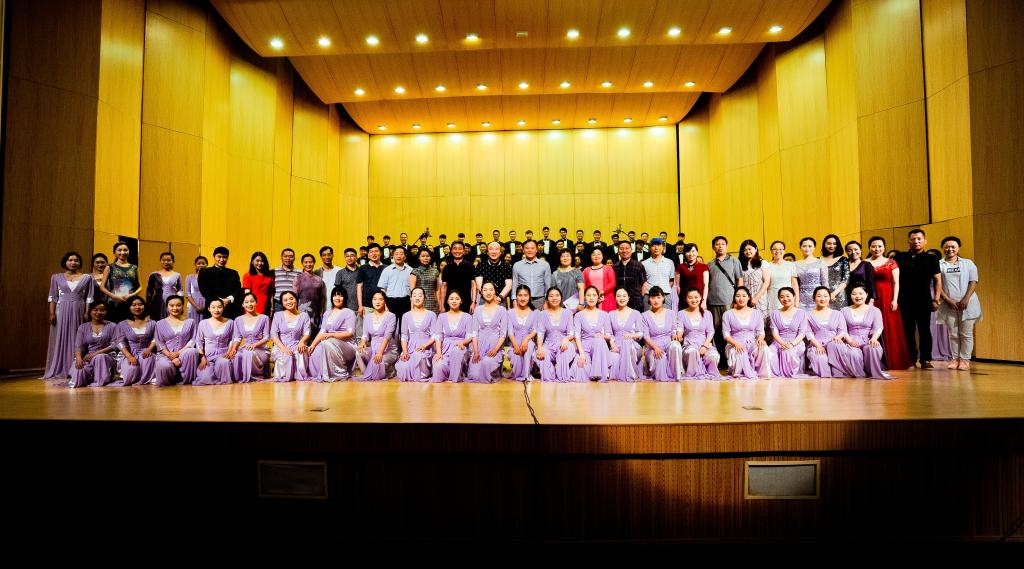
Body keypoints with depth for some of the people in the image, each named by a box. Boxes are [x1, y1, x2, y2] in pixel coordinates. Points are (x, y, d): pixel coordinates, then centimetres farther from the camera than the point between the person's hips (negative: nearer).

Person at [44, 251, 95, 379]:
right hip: (62, 311, 1)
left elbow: (89, 298, 3)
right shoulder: (56, 277, 8)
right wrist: (52, 313, -3)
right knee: (60, 339, 2)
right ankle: (59, 370, 9)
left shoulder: (87, 278, 6)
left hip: (79, 311, 0)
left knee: (77, 339, 1)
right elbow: (53, 297, 6)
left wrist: (87, 313, -4)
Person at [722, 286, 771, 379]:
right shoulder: (728, 314, 5)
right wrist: (736, 343, -20)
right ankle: (750, 375, -19)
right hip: (735, 345, -2)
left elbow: (761, 331, 11)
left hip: (752, 344, 2)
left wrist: (760, 338, -15)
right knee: (740, 354, -37)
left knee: (764, 348, -32)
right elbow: (726, 334, -1)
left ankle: (763, 374, -17)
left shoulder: (756, 313, 14)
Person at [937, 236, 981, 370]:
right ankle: (955, 358, 8)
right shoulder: (939, 264, 6)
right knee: (953, 334, 3)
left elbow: (973, 282, 2)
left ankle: (965, 359, 6)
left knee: (966, 333, 1)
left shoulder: (968, 263, 9)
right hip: (949, 304, 0)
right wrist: (948, 299, -9)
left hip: (967, 303, 0)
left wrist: (966, 299, -11)